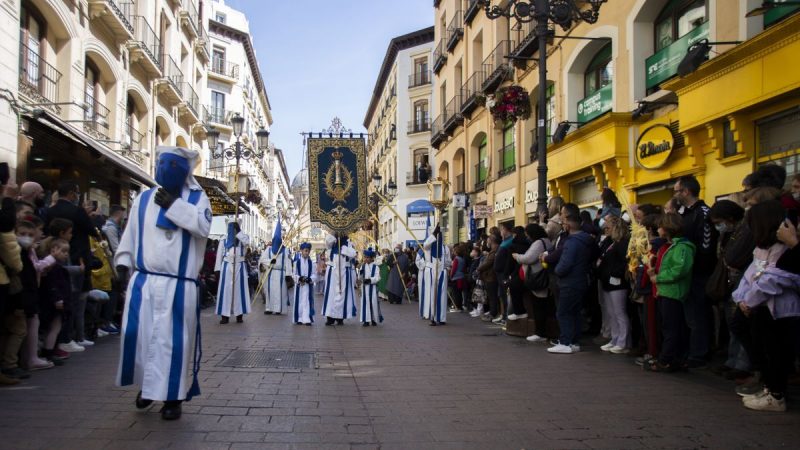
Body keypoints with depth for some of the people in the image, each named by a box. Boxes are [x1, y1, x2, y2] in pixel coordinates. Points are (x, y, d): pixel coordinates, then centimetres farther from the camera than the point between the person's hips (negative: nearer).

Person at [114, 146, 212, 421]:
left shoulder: (197, 198, 3)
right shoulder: (143, 199, 10)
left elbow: (203, 227, -15)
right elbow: (131, 233, 12)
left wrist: (174, 205, -15)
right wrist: (123, 261, 1)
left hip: (179, 286, -3)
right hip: (144, 282, 3)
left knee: (174, 340, 0)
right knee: (137, 335, 3)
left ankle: (172, 397, 12)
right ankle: (147, 385, 27)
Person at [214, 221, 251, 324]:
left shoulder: (242, 239, 9)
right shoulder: (223, 240, 9)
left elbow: (246, 241, -16)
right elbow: (219, 255, 7)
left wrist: (238, 231, -9)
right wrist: (218, 269, 0)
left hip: (239, 267, 0)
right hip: (227, 266, 0)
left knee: (239, 289, -1)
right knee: (226, 290, -4)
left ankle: (239, 314, 1)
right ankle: (225, 315, -4)